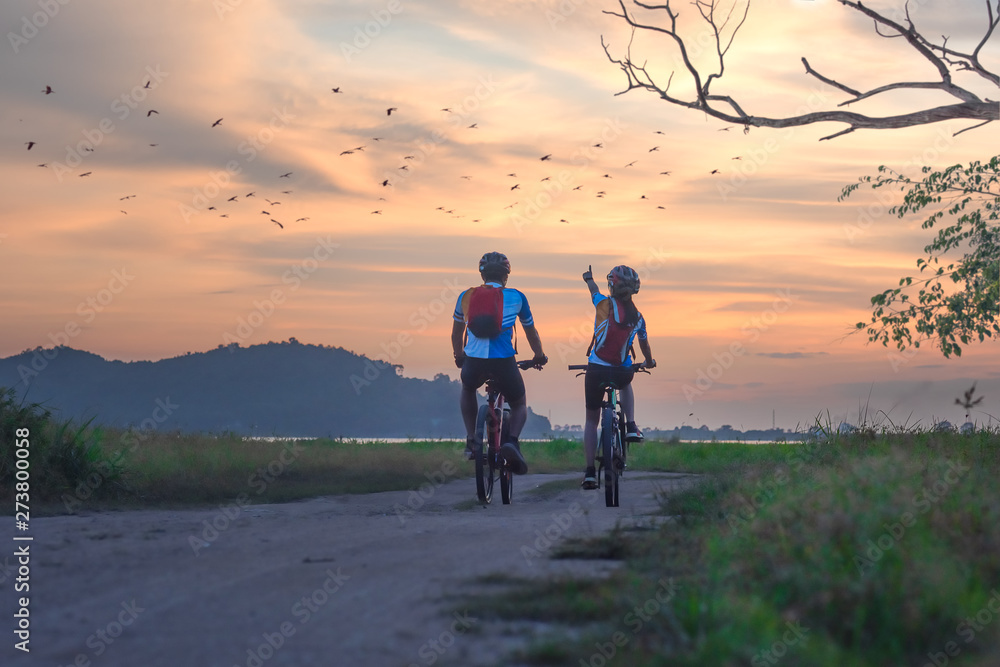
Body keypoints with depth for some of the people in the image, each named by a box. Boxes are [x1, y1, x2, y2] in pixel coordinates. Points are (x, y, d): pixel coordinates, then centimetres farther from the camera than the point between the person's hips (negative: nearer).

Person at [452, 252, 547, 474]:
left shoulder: (466, 296, 17)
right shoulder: (516, 297, 14)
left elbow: (457, 333, 30)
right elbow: (531, 332, 27)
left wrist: (459, 356, 49)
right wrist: (539, 356, 45)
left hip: (474, 363, 1)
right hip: (504, 363, -1)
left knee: (468, 390, 36)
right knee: (519, 405, 23)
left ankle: (472, 440, 23)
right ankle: (512, 441, -7)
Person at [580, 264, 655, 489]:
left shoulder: (607, 304, -11)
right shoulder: (638, 317, 1)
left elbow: (594, 293, 12)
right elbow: (644, 344, 16)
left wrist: (590, 279, 35)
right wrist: (649, 362, 38)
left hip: (596, 370, -2)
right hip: (623, 372, 2)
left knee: (591, 420, 13)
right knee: (625, 386, 40)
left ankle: (590, 471, 6)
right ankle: (631, 426, 18)